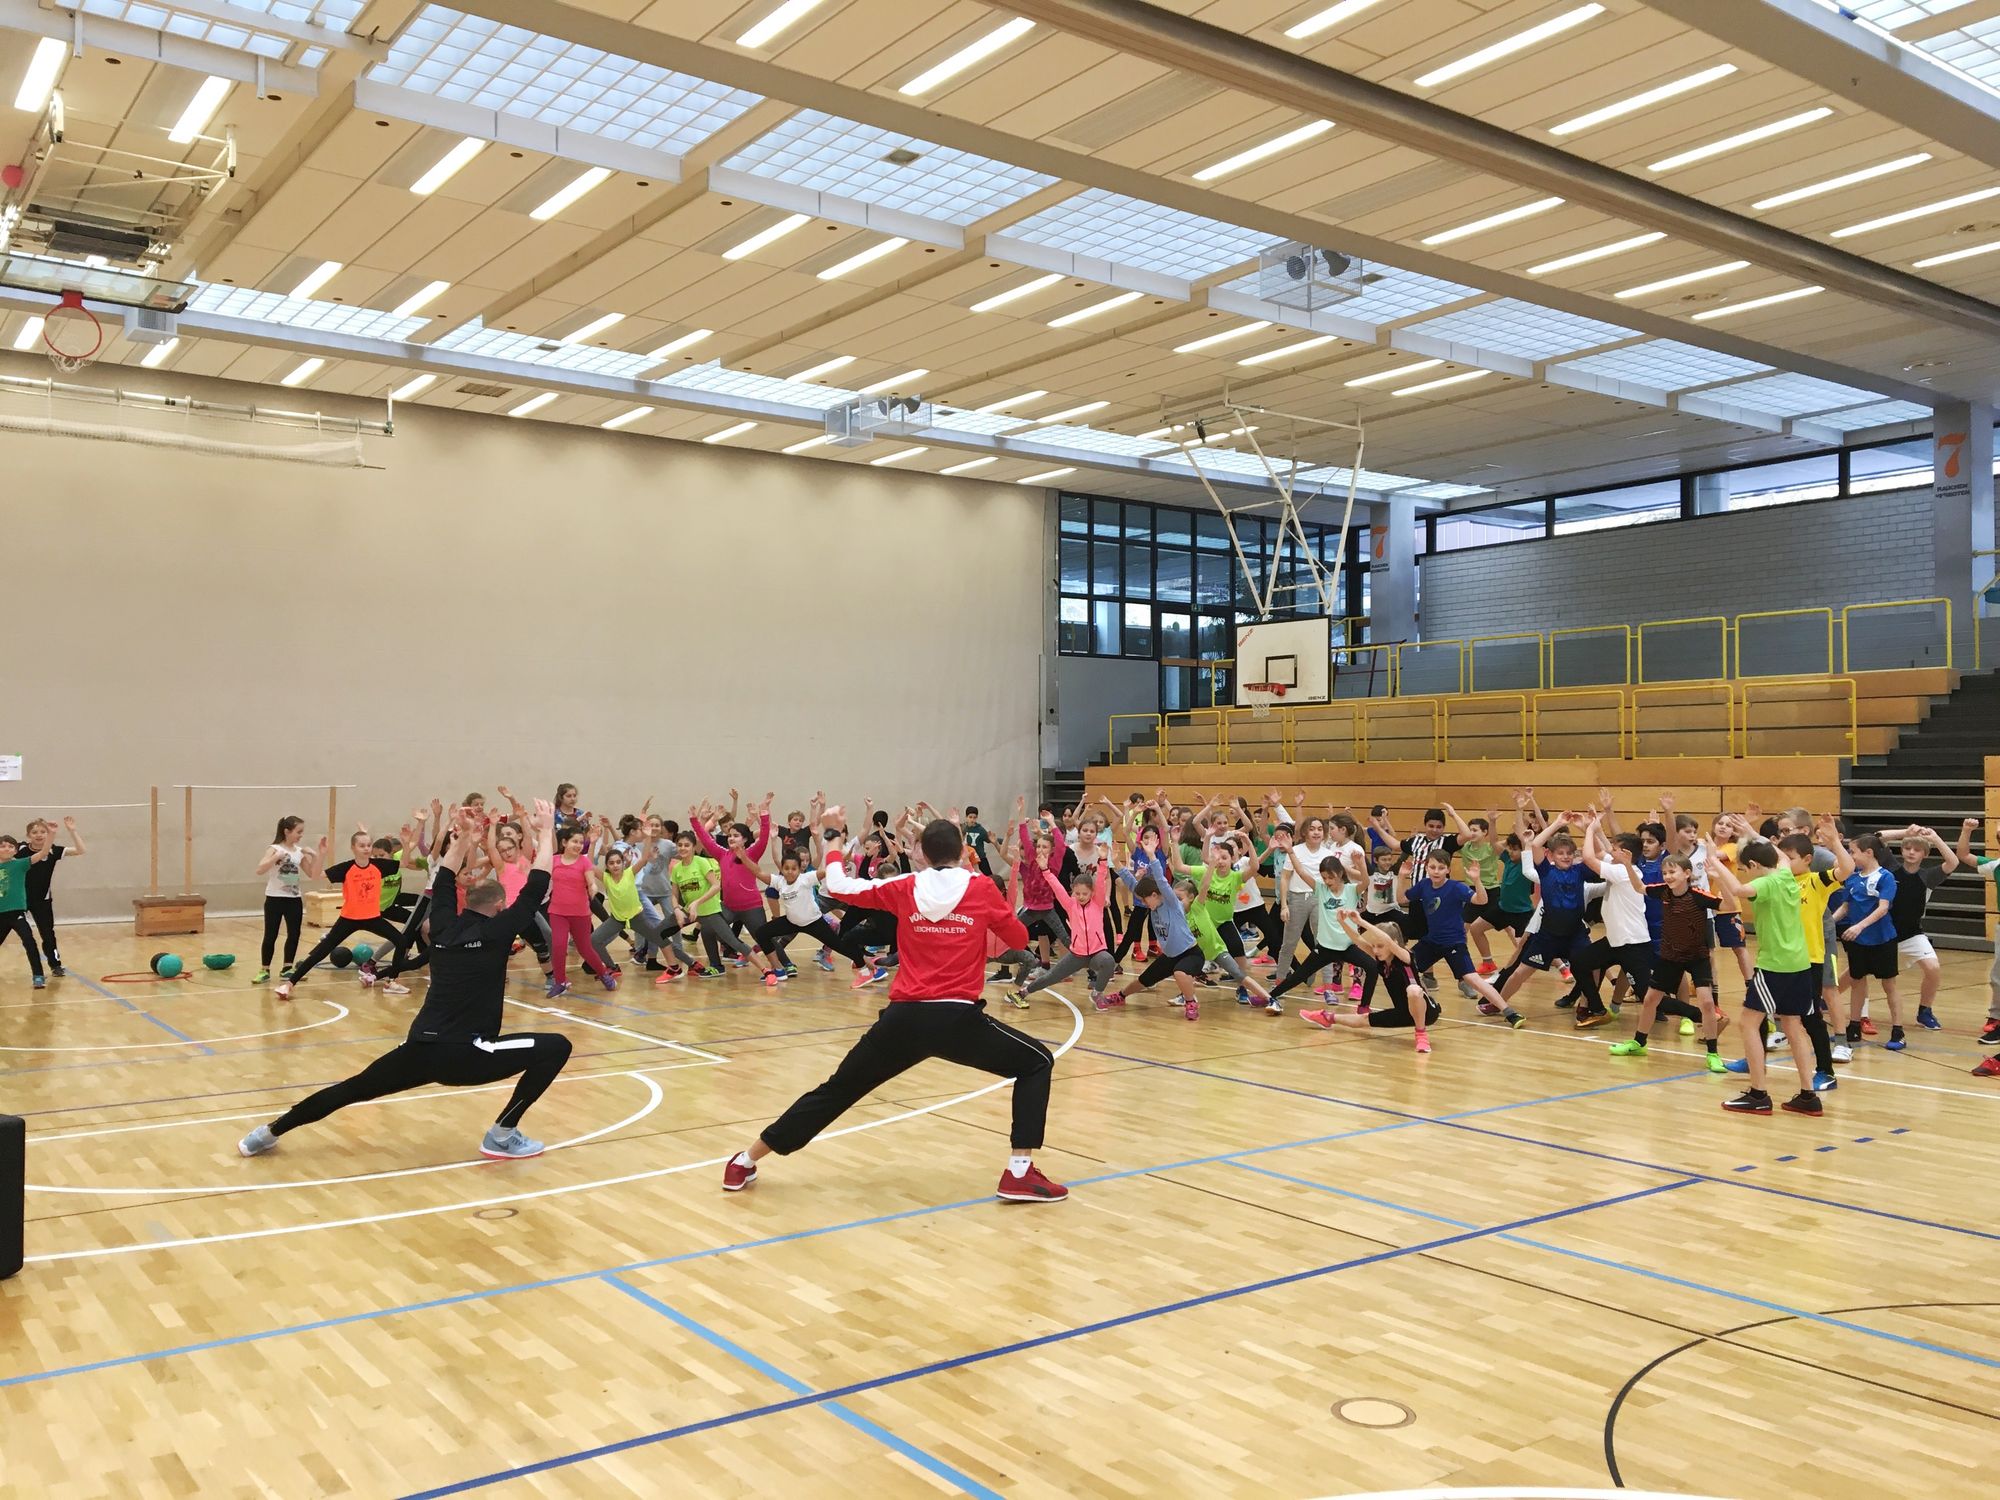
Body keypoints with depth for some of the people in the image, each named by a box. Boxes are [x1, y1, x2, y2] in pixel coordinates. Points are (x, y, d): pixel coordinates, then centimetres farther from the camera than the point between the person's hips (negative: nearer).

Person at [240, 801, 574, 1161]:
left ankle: (269, 1133, 34)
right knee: (556, 1047, -2)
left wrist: (464, 836, 31)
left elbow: (444, 880, 28)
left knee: (353, 1089, 26)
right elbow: (536, 888, 0)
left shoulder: (444, 927, 11)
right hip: (464, 1054, -6)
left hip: (419, 1049, 6)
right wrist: (546, 831, 10)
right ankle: (502, 1136, -2)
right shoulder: (496, 932, -4)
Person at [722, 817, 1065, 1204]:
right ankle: (1020, 1173, 2)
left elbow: (841, 886, 17)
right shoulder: (982, 888, 2)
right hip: (957, 1019, -3)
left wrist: (833, 846, 36)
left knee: (837, 1090, 18)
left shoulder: (905, 888, 7)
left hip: (903, 1020, 3)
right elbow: (1019, 939, 13)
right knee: (1037, 1063, 15)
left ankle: (745, 1161, 26)